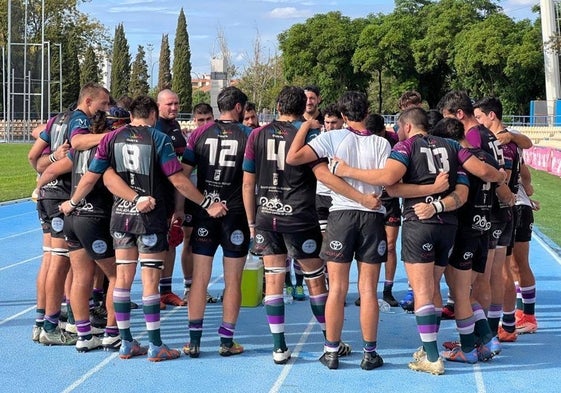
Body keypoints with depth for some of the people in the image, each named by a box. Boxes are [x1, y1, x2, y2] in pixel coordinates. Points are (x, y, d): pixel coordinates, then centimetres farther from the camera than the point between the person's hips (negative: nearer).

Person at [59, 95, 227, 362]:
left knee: (123, 278, 8)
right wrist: (207, 205, -2)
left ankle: (126, 344, 14)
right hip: (150, 218, -4)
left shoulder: (111, 138, 3)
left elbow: (90, 178, 4)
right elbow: (178, 181, -10)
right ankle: (155, 346, 4)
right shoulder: (159, 139, -7)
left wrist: (72, 203, 19)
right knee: (150, 280, 0)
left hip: (120, 215, 4)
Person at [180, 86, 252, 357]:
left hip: (203, 213, 2)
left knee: (199, 278, 7)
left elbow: (183, 174, 0)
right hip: (236, 214, -2)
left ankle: (194, 341, 9)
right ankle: (227, 341, 11)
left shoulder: (200, 133, 2)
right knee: (233, 281, 7)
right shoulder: (248, 135, -3)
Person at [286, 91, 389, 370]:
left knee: (337, 289, 5)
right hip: (373, 216, 1)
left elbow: (292, 158, -10)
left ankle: (331, 352, 10)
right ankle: (369, 353, 10)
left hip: (341, 214, -1)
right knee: (368, 290, 5)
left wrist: (304, 126, 2)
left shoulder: (333, 138, -4)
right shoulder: (381, 143, -1)